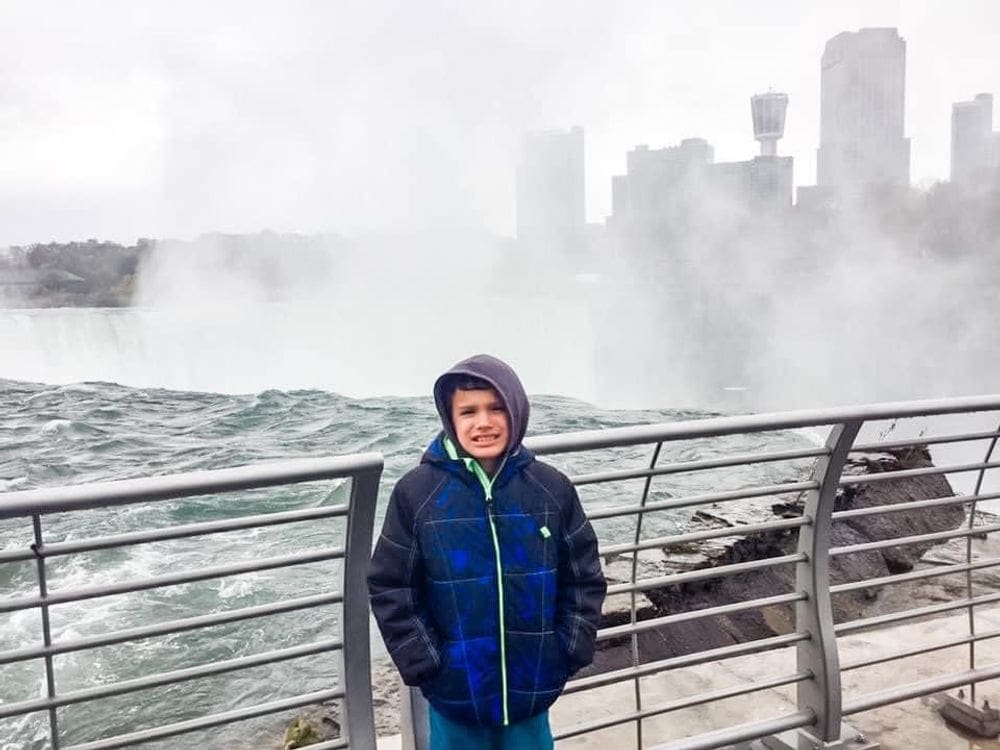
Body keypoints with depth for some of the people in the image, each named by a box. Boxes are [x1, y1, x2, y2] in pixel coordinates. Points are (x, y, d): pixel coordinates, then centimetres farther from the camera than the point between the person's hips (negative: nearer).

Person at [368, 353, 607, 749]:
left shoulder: (551, 488, -5)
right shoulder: (416, 492, -11)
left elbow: (584, 576, 3)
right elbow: (389, 587, -6)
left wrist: (570, 650, -2)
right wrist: (424, 664, -9)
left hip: (531, 685, 2)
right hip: (455, 690, -1)